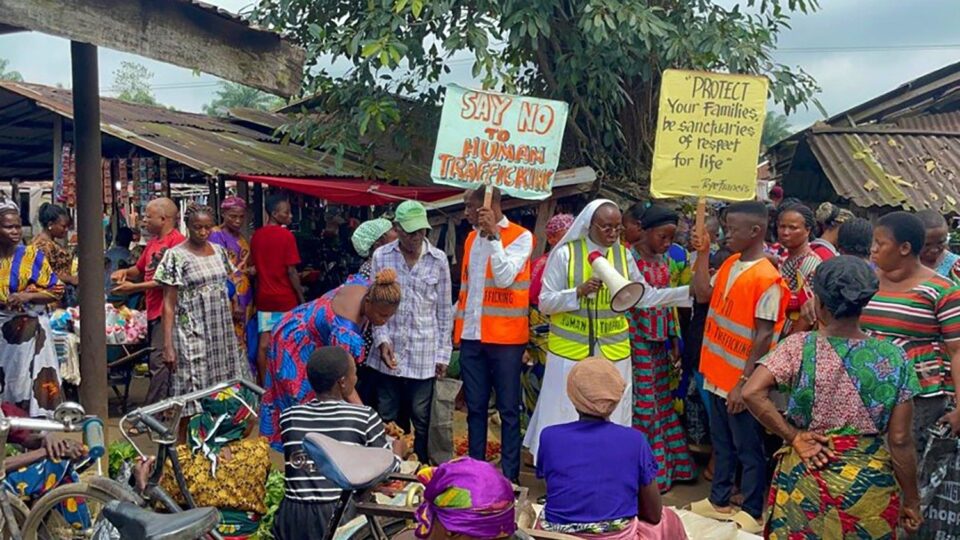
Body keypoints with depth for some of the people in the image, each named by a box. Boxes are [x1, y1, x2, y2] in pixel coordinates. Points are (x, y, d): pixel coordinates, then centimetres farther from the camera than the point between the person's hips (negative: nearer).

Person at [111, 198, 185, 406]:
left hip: (165, 311, -10)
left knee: (159, 362, -11)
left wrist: (134, 287, -15)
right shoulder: (153, 242, 16)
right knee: (155, 362, 15)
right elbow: (140, 269, 26)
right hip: (153, 311, 10)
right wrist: (125, 272, 4)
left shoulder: (176, 241, -13)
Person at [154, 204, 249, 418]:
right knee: (193, 392, -4)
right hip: (192, 336, -5)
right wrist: (168, 345, -13)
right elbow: (169, 304, -7)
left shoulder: (219, 251, 9)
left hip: (222, 334, 5)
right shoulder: (176, 256, -6)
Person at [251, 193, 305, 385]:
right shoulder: (286, 236, -14)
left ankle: (263, 384, 13)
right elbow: (291, 271, -15)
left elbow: (255, 267, 10)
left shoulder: (256, 236, 5)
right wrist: (301, 297, -6)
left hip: (264, 297, 5)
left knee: (264, 342, 7)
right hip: (285, 298, -5)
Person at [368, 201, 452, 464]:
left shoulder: (439, 259, 0)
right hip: (389, 352, 1)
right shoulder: (381, 256, 1)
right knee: (386, 420, 10)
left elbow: (445, 310, 4)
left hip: (424, 355, -1)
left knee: (422, 421, 6)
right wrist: (381, 340, -8)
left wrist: (443, 353, 2)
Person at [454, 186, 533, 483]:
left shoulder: (520, 236, -6)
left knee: (508, 410, 2)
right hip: (471, 336, 6)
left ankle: (510, 476, 9)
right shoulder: (471, 238, 13)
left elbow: (504, 278, -18)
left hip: (505, 338, -6)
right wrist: (458, 329, 16)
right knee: (475, 408, 11)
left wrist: (494, 235, -22)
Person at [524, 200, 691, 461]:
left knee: (610, 419, 9)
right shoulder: (565, 253, -6)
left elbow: (644, 296, 9)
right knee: (566, 419, 3)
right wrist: (580, 291, -21)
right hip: (570, 351, -3)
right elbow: (545, 302, -6)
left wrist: (689, 292, 4)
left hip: (613, 351, 3)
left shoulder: (623, 255, 5)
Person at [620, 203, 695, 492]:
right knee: (643, 401, 0)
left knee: (662, 399, 12)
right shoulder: (628, 258, -12)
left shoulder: (665, 259, 9)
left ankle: (666, 463, 24)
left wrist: (674, 338, 11)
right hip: (637, 336, -6)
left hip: (661, 338, 6)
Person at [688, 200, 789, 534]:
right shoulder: (729, 263, 5)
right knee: (722, 444, 20)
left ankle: (753, 513, 20)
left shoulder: (767, 278, -20)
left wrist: (744, 382, -19)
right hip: (718, 374, 8)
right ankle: (719, 501, 34)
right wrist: (703, 253, 2)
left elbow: (764, 336, -19)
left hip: (741, 381, -8)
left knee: (748, 450, 7)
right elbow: (703, 295, 9)